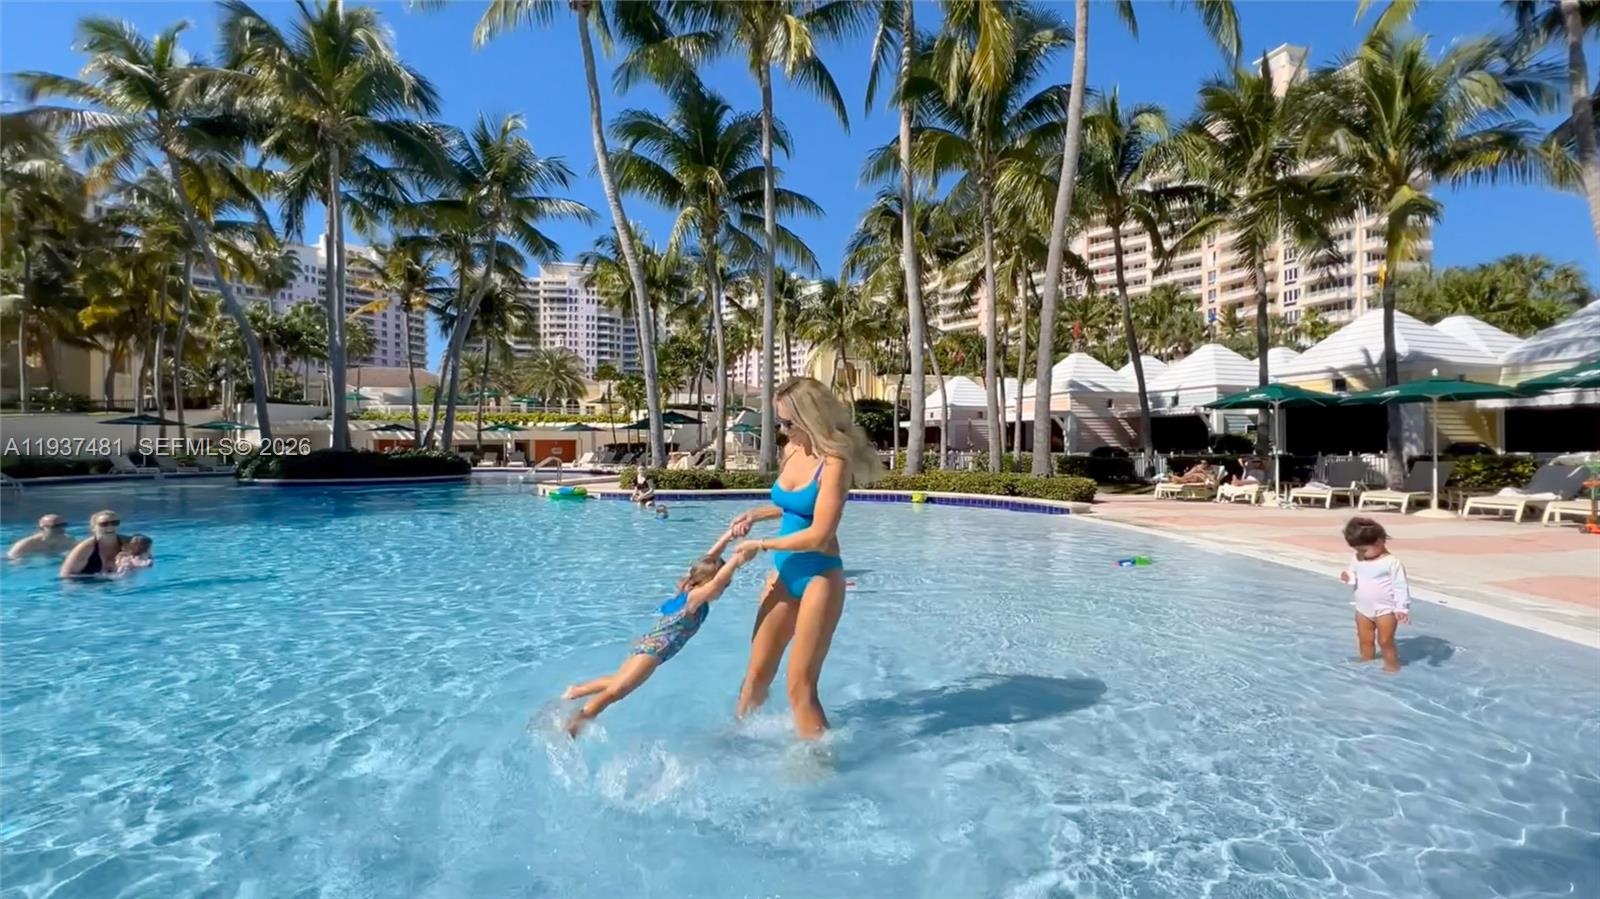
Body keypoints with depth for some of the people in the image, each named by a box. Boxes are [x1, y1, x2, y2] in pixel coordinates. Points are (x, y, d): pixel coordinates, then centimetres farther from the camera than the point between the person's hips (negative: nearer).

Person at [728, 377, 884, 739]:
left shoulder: (834, 463, -18)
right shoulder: (792, 450, 5)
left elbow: (818, 536, -23)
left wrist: (760, 544, -13)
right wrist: (757, 514, 5)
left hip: (818, 579, -7)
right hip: (784, 573, 7)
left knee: (800, 685, -1)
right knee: (757, 671, 14)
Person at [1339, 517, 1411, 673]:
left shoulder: (1392, 563, -18)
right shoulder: (1357, 560, 1)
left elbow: (1400, 587, -17)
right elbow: (1355, 579, 12)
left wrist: (1402, 608, -21)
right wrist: (1348, 578, -12)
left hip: (1385, 610, -6)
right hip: (1363, 609, 6)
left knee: (1385, 642, 2)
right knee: (1364, 641, 15)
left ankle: (1392, 669, 17)